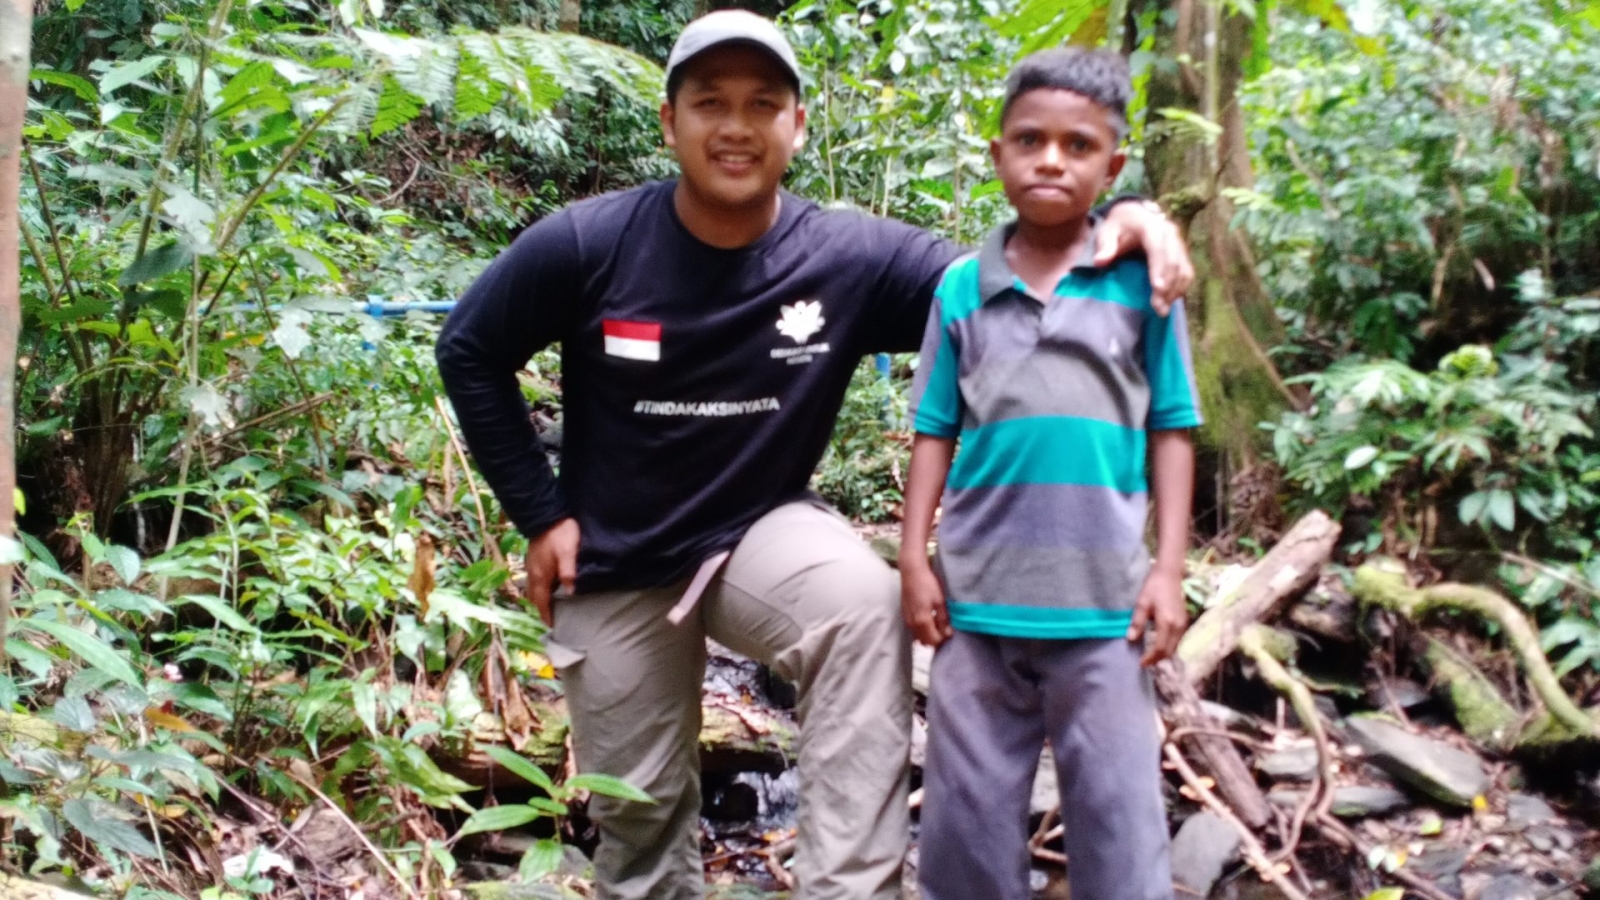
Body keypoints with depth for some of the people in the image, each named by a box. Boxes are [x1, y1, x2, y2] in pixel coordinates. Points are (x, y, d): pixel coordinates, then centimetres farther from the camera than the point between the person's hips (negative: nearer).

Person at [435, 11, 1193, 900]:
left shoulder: (852, 258, -17)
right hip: (615, 561, 1)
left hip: (761, 532, 0)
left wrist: (1117, 222, -34)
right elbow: (470, 354, -4)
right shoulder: (586, 245, -18)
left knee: (865, 604, -34)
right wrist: (539, 513, -5)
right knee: (636, 808, 11)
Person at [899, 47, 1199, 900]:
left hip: (1103, 602, -1)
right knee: (967, 817, 11)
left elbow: (1170, 431, 3)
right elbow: (936, 432, 8)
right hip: (979, 597, 2)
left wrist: (1169, 567, -2)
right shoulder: (961, 286, 4)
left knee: (1119, 818, 5)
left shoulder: (1143, 279, 1)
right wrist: (914, 558, 4)